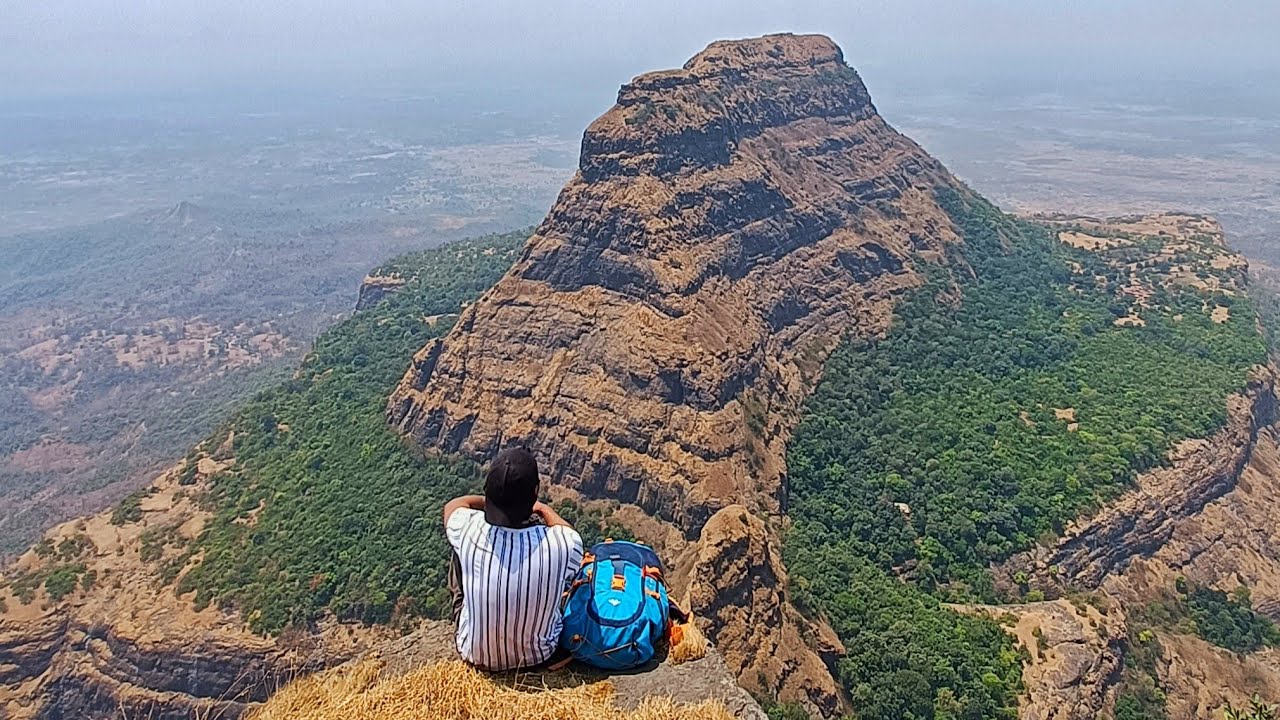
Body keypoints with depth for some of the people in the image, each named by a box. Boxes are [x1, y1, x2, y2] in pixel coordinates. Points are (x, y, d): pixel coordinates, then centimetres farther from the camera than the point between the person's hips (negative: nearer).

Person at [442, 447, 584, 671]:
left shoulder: (468, 531, -28)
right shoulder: (563, 545, -30)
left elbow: (454, 505, -1)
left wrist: (493, 499, 14)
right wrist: (544, 509, 14)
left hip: (475, 654, 0)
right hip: (537, 656, 0)